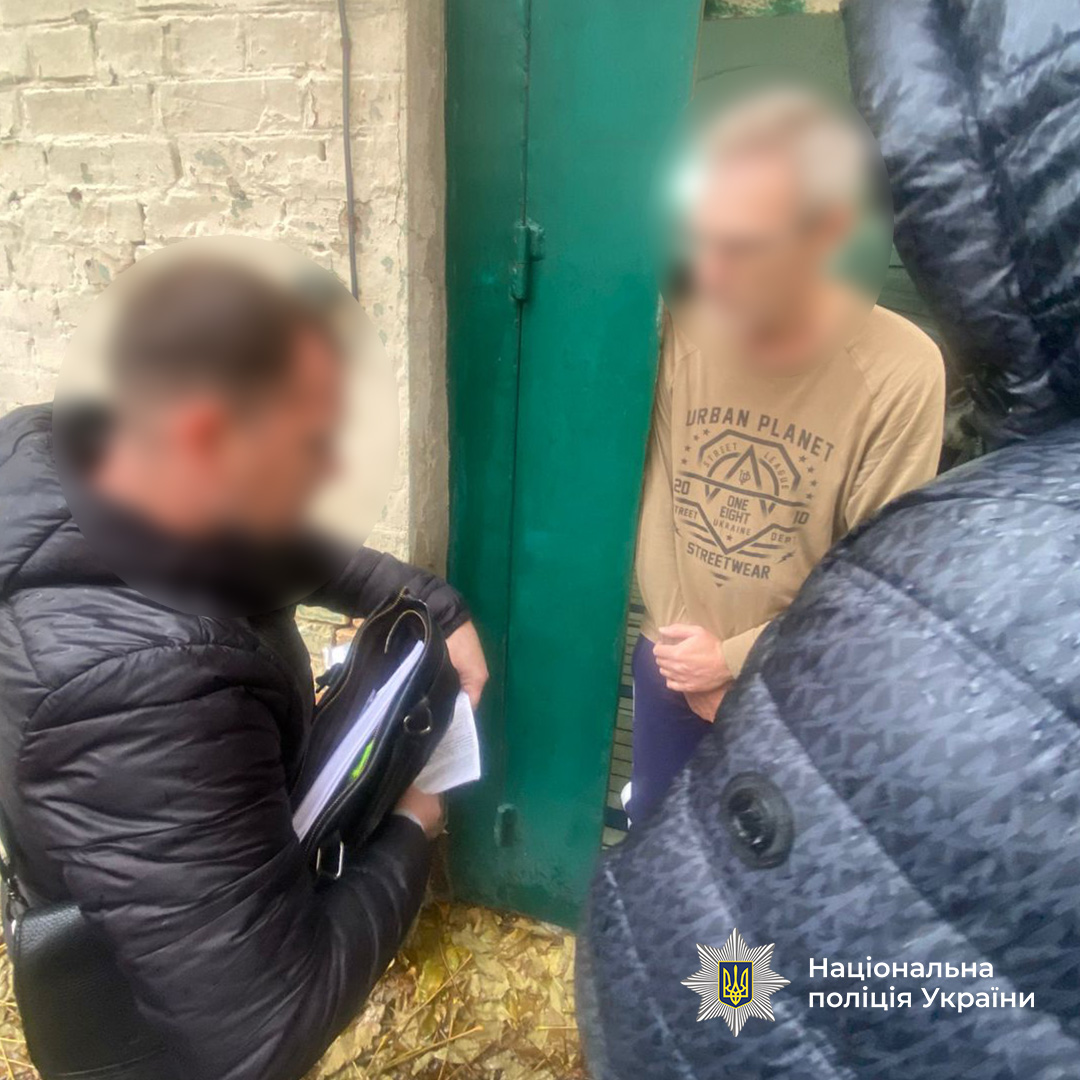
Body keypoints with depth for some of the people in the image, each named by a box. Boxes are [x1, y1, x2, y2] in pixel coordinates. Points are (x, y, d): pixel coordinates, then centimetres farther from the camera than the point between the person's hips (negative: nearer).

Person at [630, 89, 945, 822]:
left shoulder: (901, 373, -21)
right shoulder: (679, 334, -15)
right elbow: (652, 504, -8)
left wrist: (735, 658, -14)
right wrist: (684, 651, -9)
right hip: (672, 662, 2)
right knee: (653, 829, 24)